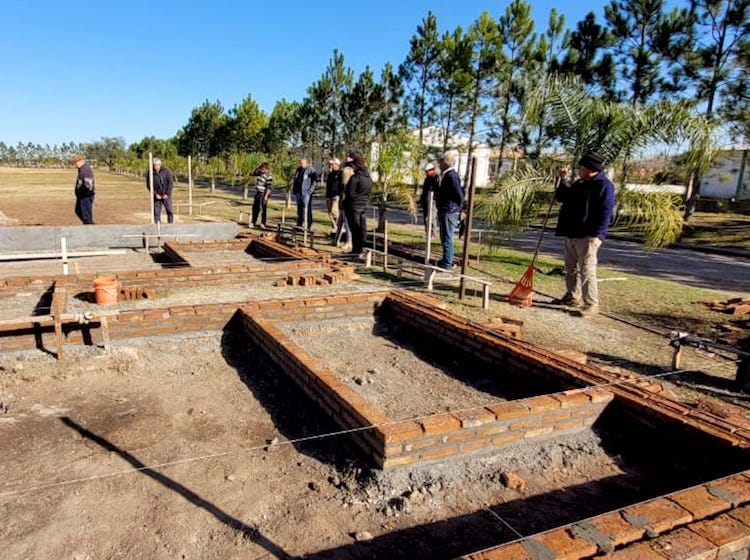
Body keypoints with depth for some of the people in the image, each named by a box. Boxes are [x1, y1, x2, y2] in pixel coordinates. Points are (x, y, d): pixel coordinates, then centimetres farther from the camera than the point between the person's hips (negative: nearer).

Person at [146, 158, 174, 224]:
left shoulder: (166, 171, -3)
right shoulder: (150, 173, -2)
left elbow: (171, 182, -4)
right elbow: (149, 185, 0)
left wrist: (167, 193, -11)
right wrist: (155, 194, -10)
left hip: (166, 196, -1)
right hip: (157, 197, 1)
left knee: (169, 211, -3)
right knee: (156, 212, 0)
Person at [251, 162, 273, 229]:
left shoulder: (268, 176, -16)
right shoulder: (261, 173, 9)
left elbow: (269, 187, -19)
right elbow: (253, 173, 23)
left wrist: (266, 196, -23)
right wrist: (258, 169, 6)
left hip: (263, 194, -9)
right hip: (258, 193, 9)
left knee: (262, 209, -7)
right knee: (255, 208, 13)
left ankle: (263, 224, -1)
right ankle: (254, 222, 23)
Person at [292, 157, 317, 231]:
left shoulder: (310, 169, -6)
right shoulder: (298, 169, 15)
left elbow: (315, 181, -9)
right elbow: (294, 180, 25)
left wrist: (310, 190, -15)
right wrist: (293, 189, 17)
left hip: (306, 193, -7)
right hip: (298, 192, 7)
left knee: (307, 209, -7)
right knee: (299, 209, 12)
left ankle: (309, 226, -5)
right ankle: (299, 224, 21)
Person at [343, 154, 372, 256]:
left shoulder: (355, 177, -16)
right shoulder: (369, 178, 8)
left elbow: (350, 193, -15)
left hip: (354, 205, -7)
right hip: (364, 205, 7)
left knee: (355, 228, -3)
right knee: (362, 227, 10)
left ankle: (356, 250, 0)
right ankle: (361, 249, 16)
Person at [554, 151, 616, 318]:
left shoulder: (604, 185, -11)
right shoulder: (579, 183, 16)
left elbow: (605, 212, -17)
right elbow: (561, 197, 29)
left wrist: (596, 234, -23)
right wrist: (562, 180, 17)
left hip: (588, 236, -9)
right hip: (572, 234, 9)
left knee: (587, 271, -10)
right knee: (571, 268, 16)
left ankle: (591, 305, -5)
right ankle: (572, 297, 28)